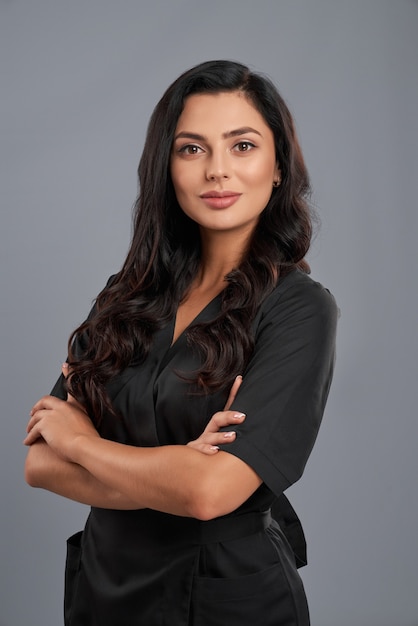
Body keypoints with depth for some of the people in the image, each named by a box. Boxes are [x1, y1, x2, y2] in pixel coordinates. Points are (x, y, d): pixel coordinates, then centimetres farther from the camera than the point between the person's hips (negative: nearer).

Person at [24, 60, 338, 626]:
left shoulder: (300, 309, -14)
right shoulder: (127, 297, 0)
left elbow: (212, 490, -24)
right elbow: (39, 462, -5)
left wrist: (78, 439, -10)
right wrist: (172, 471, -20)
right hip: (103, 580, 5)